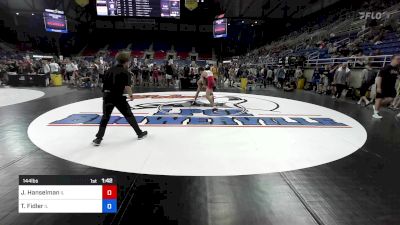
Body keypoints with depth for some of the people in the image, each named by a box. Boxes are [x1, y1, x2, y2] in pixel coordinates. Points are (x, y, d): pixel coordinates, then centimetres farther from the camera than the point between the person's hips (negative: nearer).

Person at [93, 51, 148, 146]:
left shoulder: (110, 70, 13)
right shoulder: (125, 72, -4)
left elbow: (104, 82, 14)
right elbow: (127, 86, -14)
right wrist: (131, 95, 1)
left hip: (107, 96, 5)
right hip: (118, 97, -5)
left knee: (105, 116, 13)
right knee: (129, 115, 7)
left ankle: (98, 139, 12)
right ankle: (140, 133, 18)